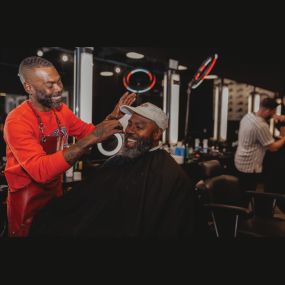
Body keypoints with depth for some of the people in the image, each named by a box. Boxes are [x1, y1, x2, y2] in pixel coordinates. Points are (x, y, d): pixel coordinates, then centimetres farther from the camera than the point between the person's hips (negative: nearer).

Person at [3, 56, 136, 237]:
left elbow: (87, 131, 9)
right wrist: (91, 140, -42)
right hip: (27, 199, -6)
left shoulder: (61, 110, -3)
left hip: (56, 190, 7)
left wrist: (112, 117, -11)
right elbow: (41, 170, -36)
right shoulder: (17, 121, -25)